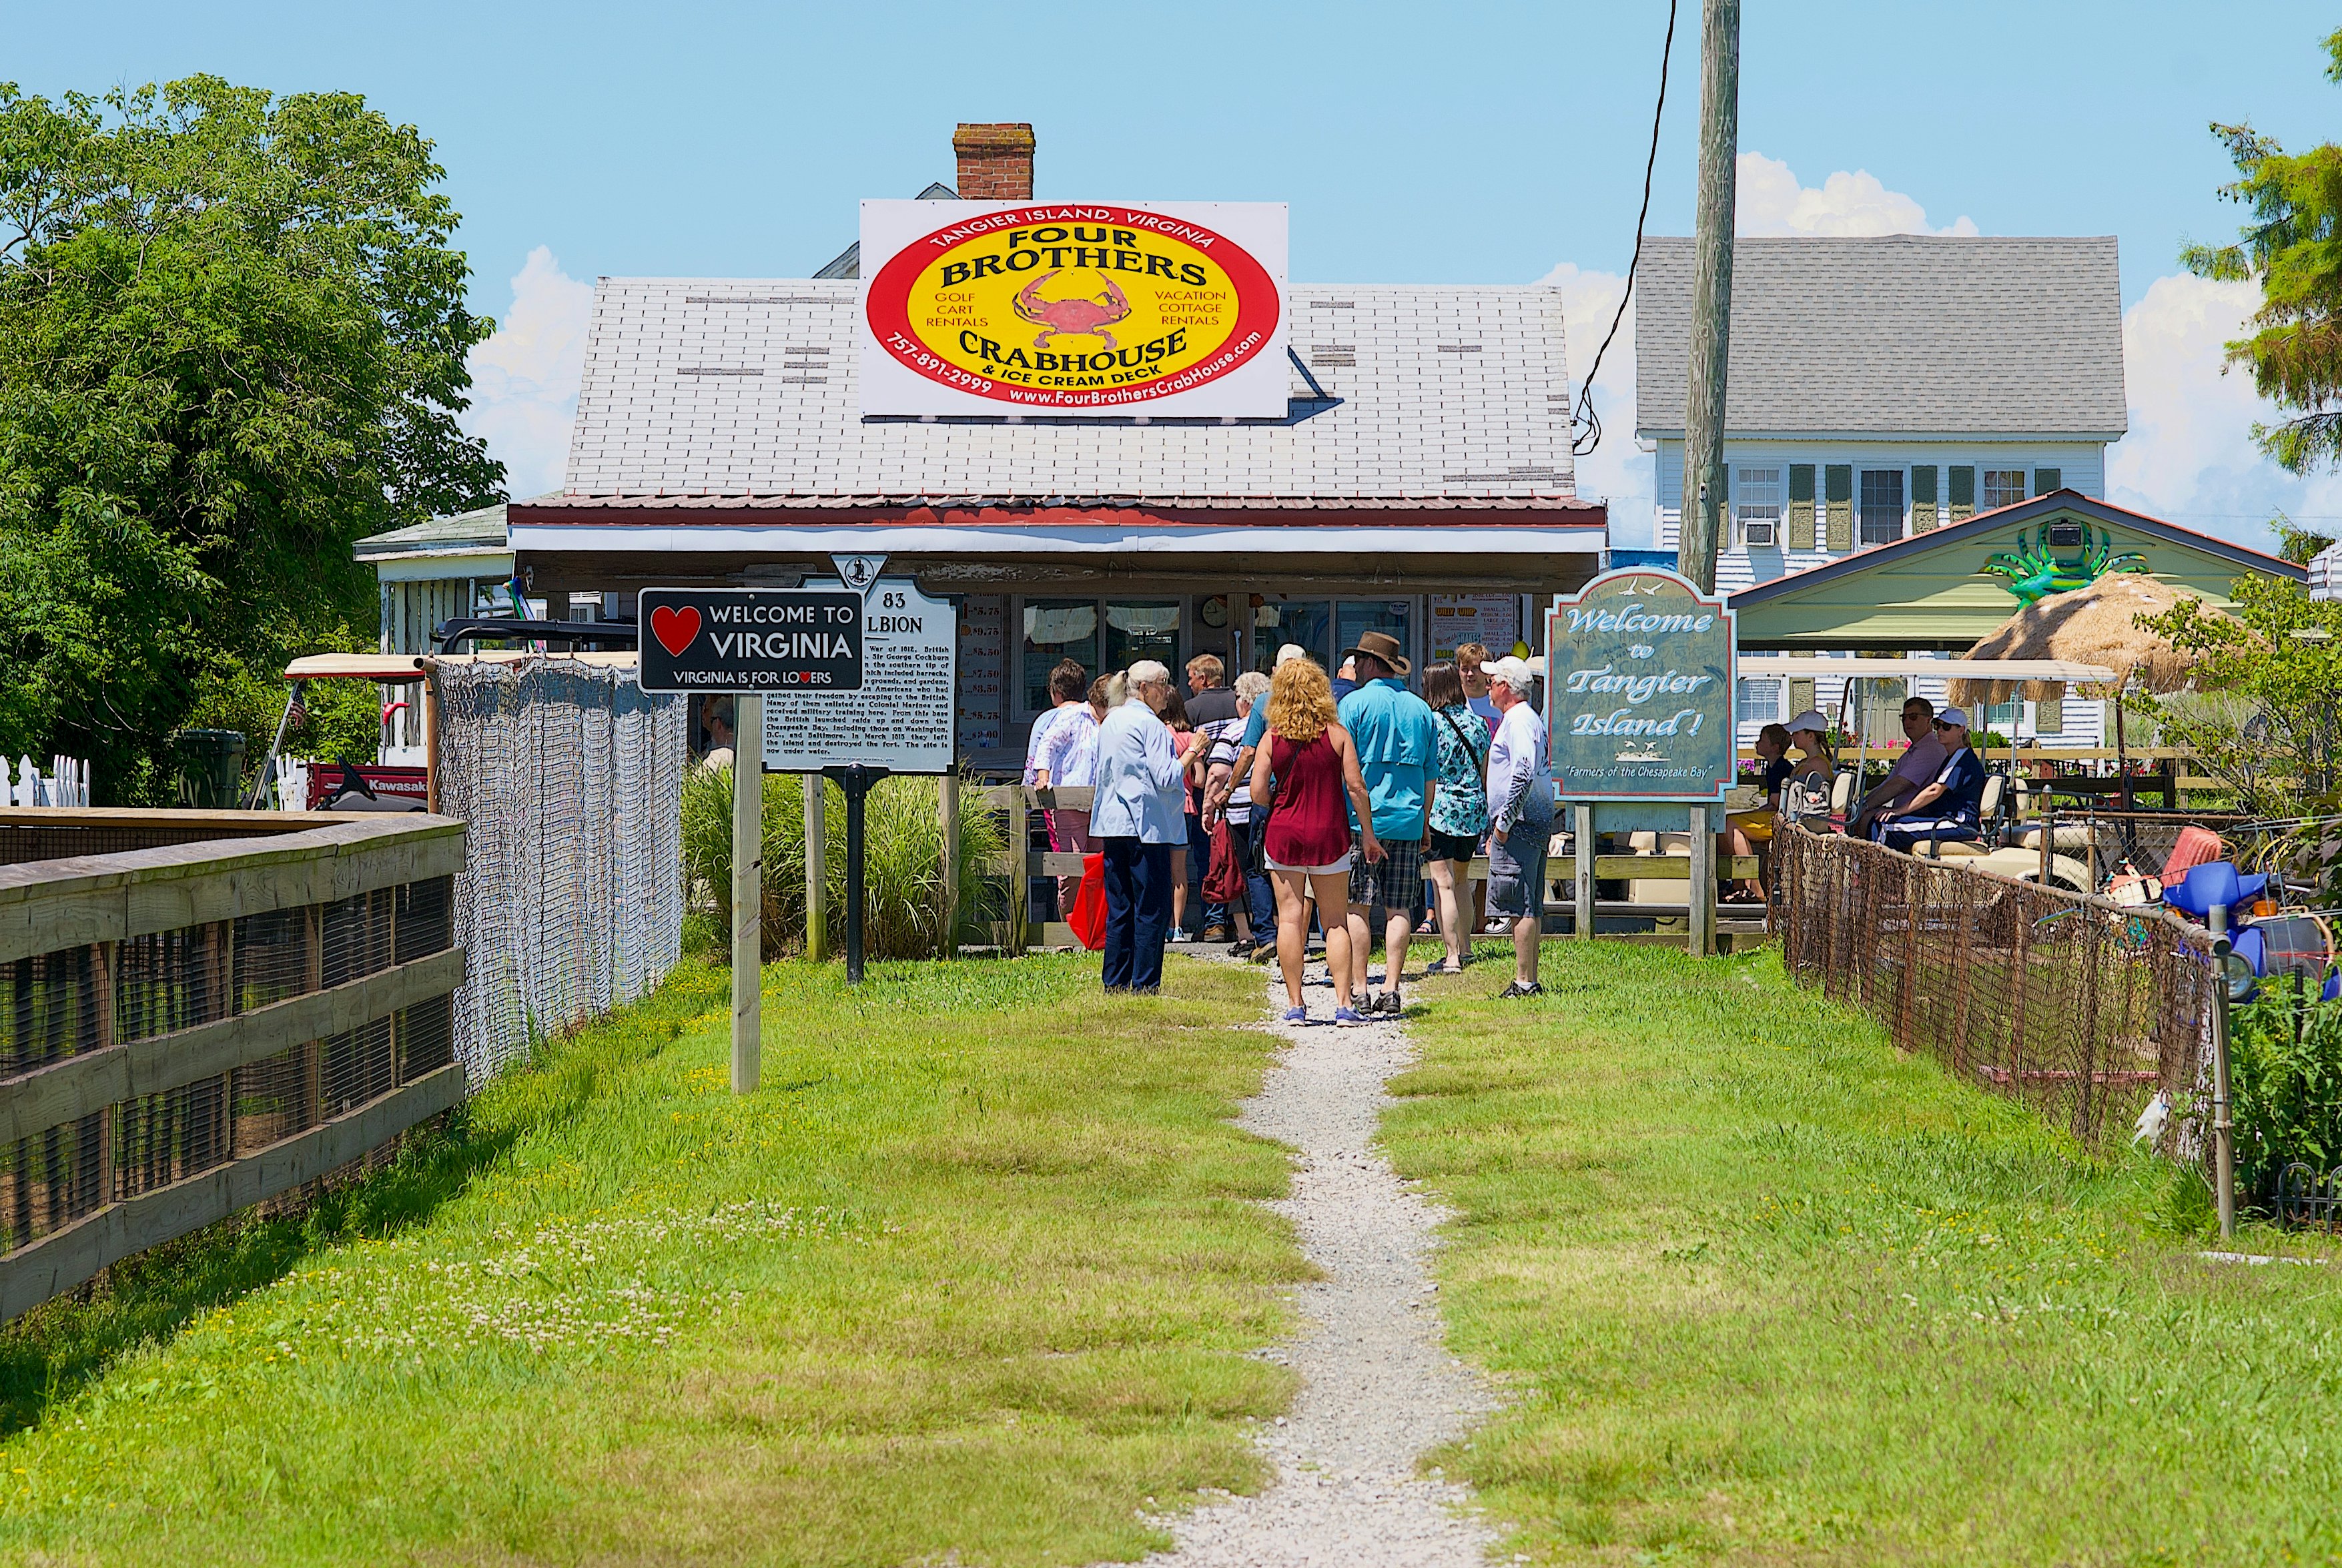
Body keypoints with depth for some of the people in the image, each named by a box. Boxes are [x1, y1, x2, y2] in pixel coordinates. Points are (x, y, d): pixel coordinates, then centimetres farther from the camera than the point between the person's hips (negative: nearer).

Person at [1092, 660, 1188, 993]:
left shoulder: (1110, 723, 14)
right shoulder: (1150, 725, -12)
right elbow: (1167, 778, -16)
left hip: (1113, 825, 8)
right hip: (1147, 825, -8)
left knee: (1119, 907, 10)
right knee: (1151, 908, -3)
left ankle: (1115, 981, 11)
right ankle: (1145, 984, -5)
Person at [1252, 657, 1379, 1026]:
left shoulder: (1272, 738, -3)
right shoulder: (1336, 734, -3)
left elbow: (1258, 793, -6)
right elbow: (1356, 787, -5)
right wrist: (1368, 834, 5)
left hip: (1283, 834, 0)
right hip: (1330, 836, 0)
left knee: (1290, 919, 4)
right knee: (1336, 922, 7)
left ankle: (1295, 1005, 3)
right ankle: (1344, 1004, 1)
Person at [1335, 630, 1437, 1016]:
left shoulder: (1355, 703, -4)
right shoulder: (1420, 709, 11)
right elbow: (1431, 775, 15)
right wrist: (1424, 822, 22)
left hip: (1360, 820, -4)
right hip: (1408, 821, 4)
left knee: (1356, 908, 0)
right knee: (1399, 909, 5)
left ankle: (1358, 991, -3)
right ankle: (1391, 990, 1)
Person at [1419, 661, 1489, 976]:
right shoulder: (1477, 723, 7)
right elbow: (1485, 774, 12)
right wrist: (1484, 814, 22)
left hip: (1439, 811, -7)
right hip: (1473, 809, 7)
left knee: (1443, 883, -5)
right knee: (1461, 879, 22)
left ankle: (1452, 957, -8)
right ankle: (1465, 947, 31)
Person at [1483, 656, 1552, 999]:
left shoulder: (1518, 720, -13)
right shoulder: (1530, 719, 20)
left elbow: (1523, 774, -26)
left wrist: (1504, 821, -20)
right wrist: (1498, 828, 25)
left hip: (1519, 827, -11)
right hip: (1537, 823, 11)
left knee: (1520, 907, -9)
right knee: (1530, 908, 12)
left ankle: (1524, 983, -10)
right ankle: (1530, 980, 15)